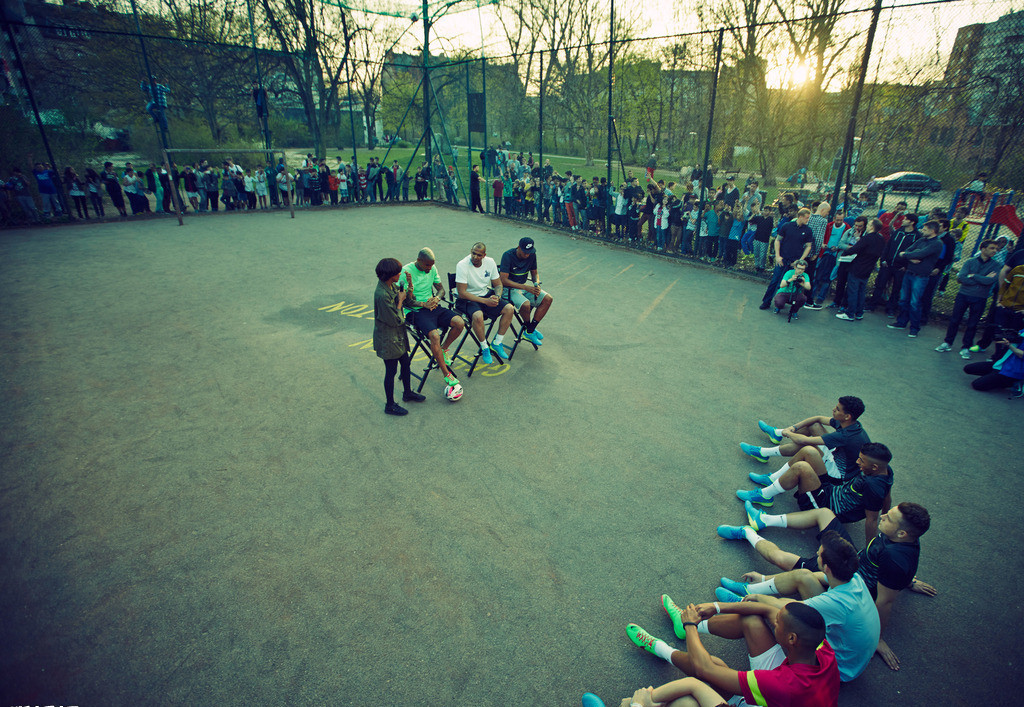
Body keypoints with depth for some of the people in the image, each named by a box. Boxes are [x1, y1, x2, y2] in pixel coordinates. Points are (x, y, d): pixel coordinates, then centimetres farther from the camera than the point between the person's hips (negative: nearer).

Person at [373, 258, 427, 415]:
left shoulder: (391, 286, -1)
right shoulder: (382, 295, -30)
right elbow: (397, 320, -25)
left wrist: (409, 285, -5)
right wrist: (400, 300, -14)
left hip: (398, 335, 9)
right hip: (388, 339, -9)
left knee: (405, 363, 22)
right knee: (391, 371, 5)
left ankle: (408, 393, 44)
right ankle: (390, 405, 22)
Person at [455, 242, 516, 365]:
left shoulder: (490, 262, -3)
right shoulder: (462, 265, -20)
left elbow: (498, 285, 7)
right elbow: (462, 293, -22)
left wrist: (497, 297, -17)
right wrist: (485, 301, -26)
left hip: (486, 295, 6)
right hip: (467, 299, -6)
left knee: (509, 309, -13)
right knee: (478, 316, -36)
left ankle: (496, 343, 2)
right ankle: (484, 347, -11)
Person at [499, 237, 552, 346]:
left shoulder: (532, 255, -3)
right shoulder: (508, 256, -20)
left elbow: (534, 273, 13)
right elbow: (504, 280, -24)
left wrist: (537, 284, -12)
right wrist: (526, 287, -29)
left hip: (523, 286, 7)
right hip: (509, 288, -6)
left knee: (548, 299, -12)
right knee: (526, 304, -34)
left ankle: (529, 332, -7)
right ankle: (529, 329, -3)